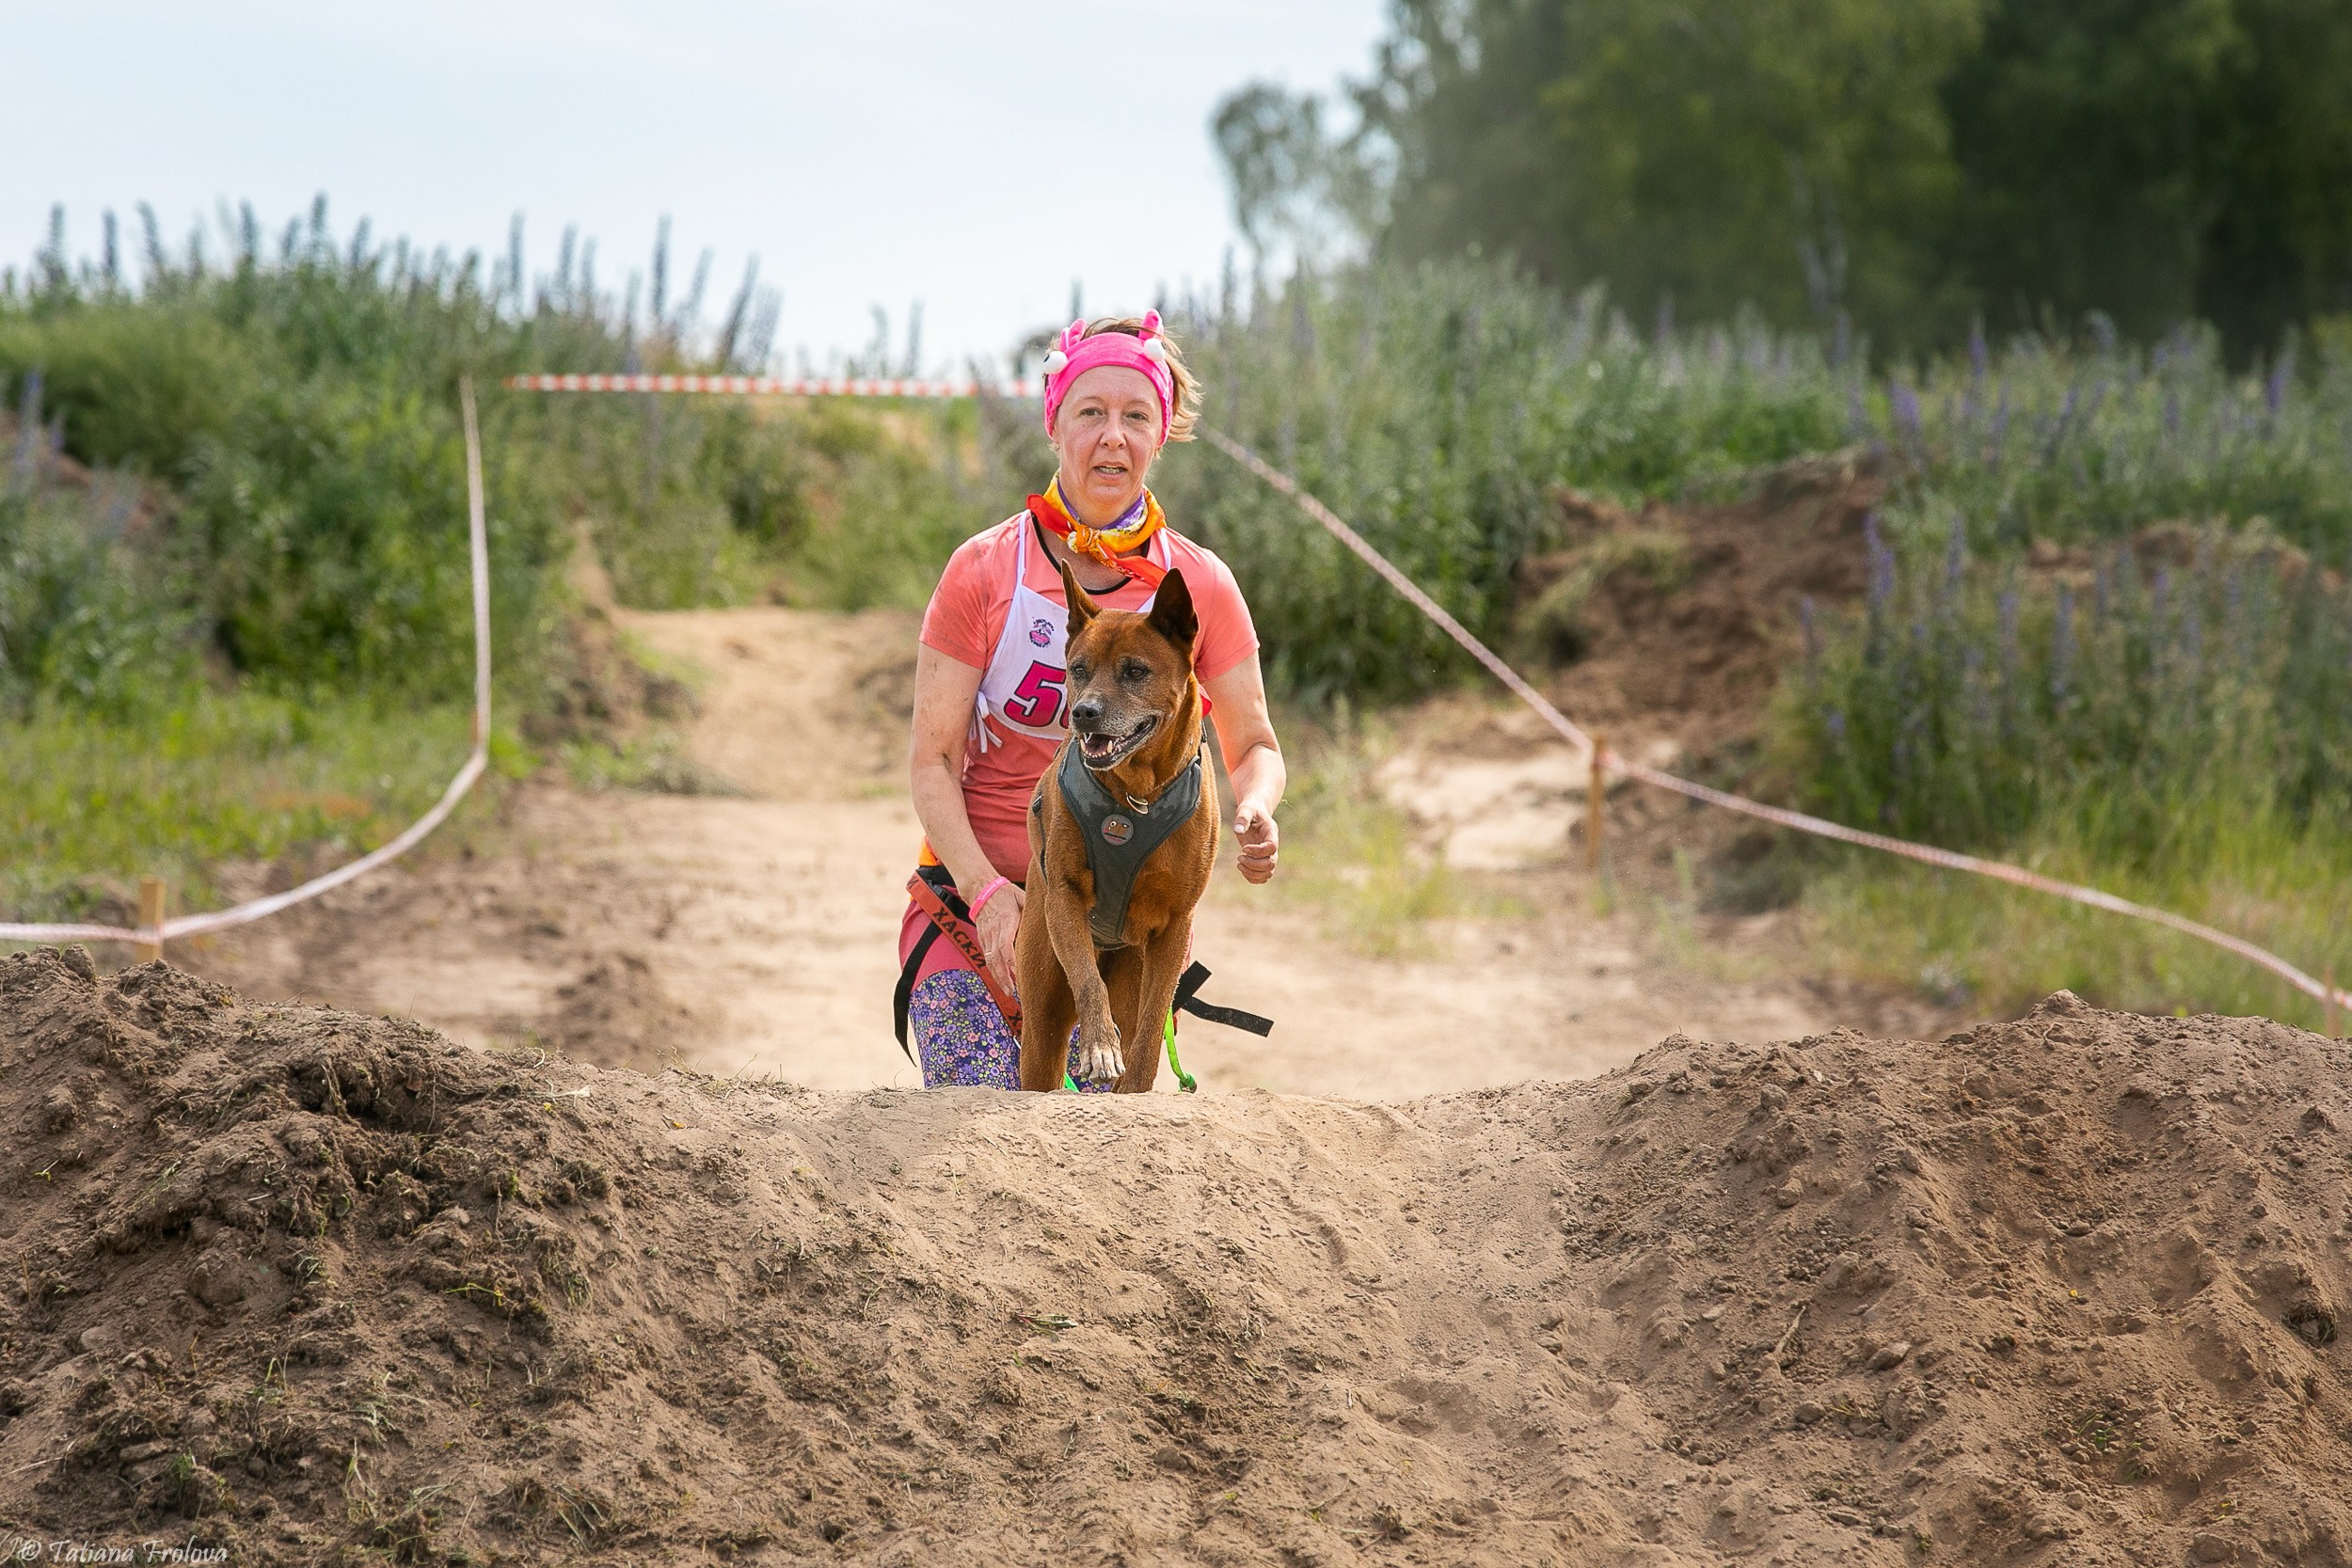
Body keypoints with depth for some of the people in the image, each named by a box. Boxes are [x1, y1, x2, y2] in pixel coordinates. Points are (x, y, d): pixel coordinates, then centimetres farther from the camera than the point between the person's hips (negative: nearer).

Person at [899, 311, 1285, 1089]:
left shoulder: (1200, 587, 1)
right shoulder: (982, 571, -4)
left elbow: (1254, 747, 10)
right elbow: (933, 761, -3)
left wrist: (1253, 815, -15)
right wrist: (988, 892, -18)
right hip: (977, 895, -1)